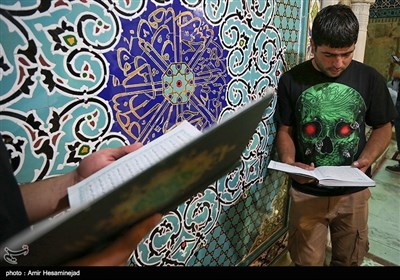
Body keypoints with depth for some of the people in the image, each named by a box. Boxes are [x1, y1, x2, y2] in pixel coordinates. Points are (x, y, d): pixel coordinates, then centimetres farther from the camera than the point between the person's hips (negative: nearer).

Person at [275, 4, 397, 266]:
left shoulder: (370, 79, -4)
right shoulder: (292, 80, -7)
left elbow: (383, 127, 5)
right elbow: (285, 130, 0)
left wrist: (365, 161, -13)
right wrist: (289, 163, -18)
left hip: (353, 192, 2)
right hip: (306, 192, -1)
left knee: (349, 259, 23)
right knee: (307, 260, 14)